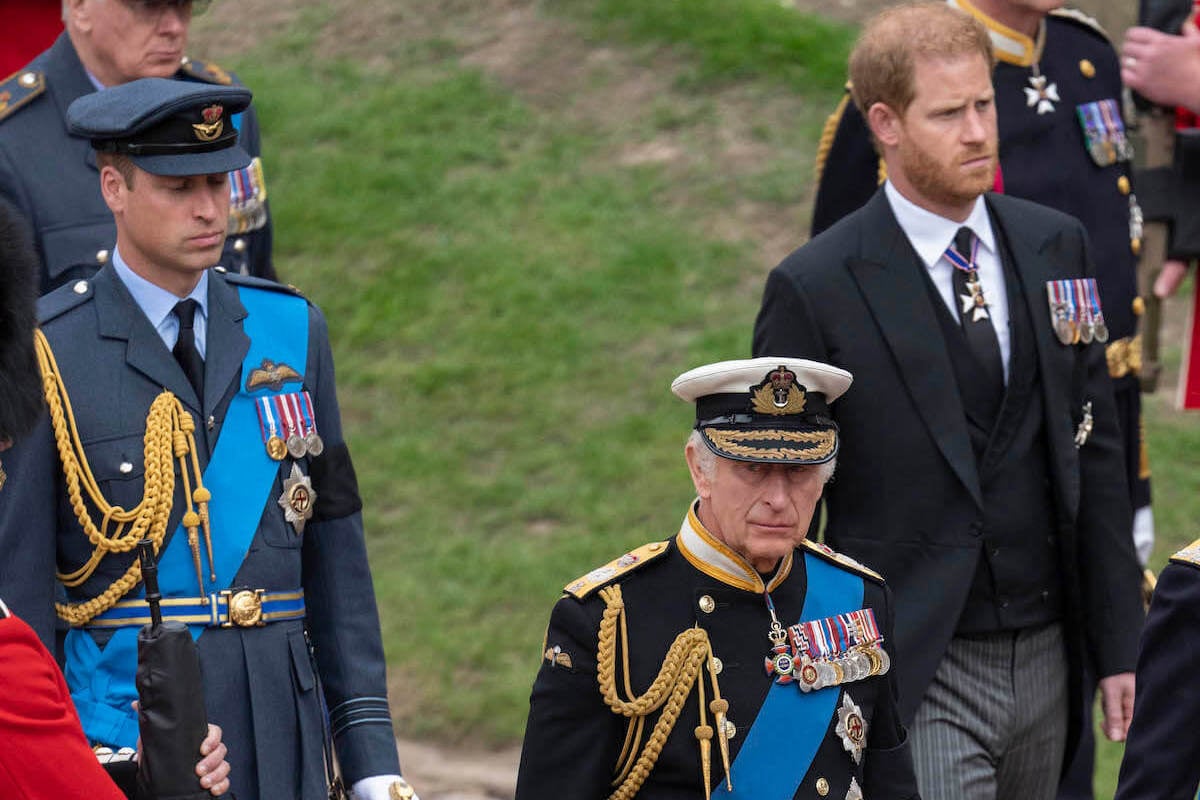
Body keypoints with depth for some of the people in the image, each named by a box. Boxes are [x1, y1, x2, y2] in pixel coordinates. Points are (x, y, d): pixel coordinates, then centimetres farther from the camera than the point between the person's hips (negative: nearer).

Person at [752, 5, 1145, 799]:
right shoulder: (814, 290, -8)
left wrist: (1117, 644, 8)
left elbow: (1096, 452, 11)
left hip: (1045, 663, 5)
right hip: (917, 676, -5)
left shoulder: (1055, 247, 7)